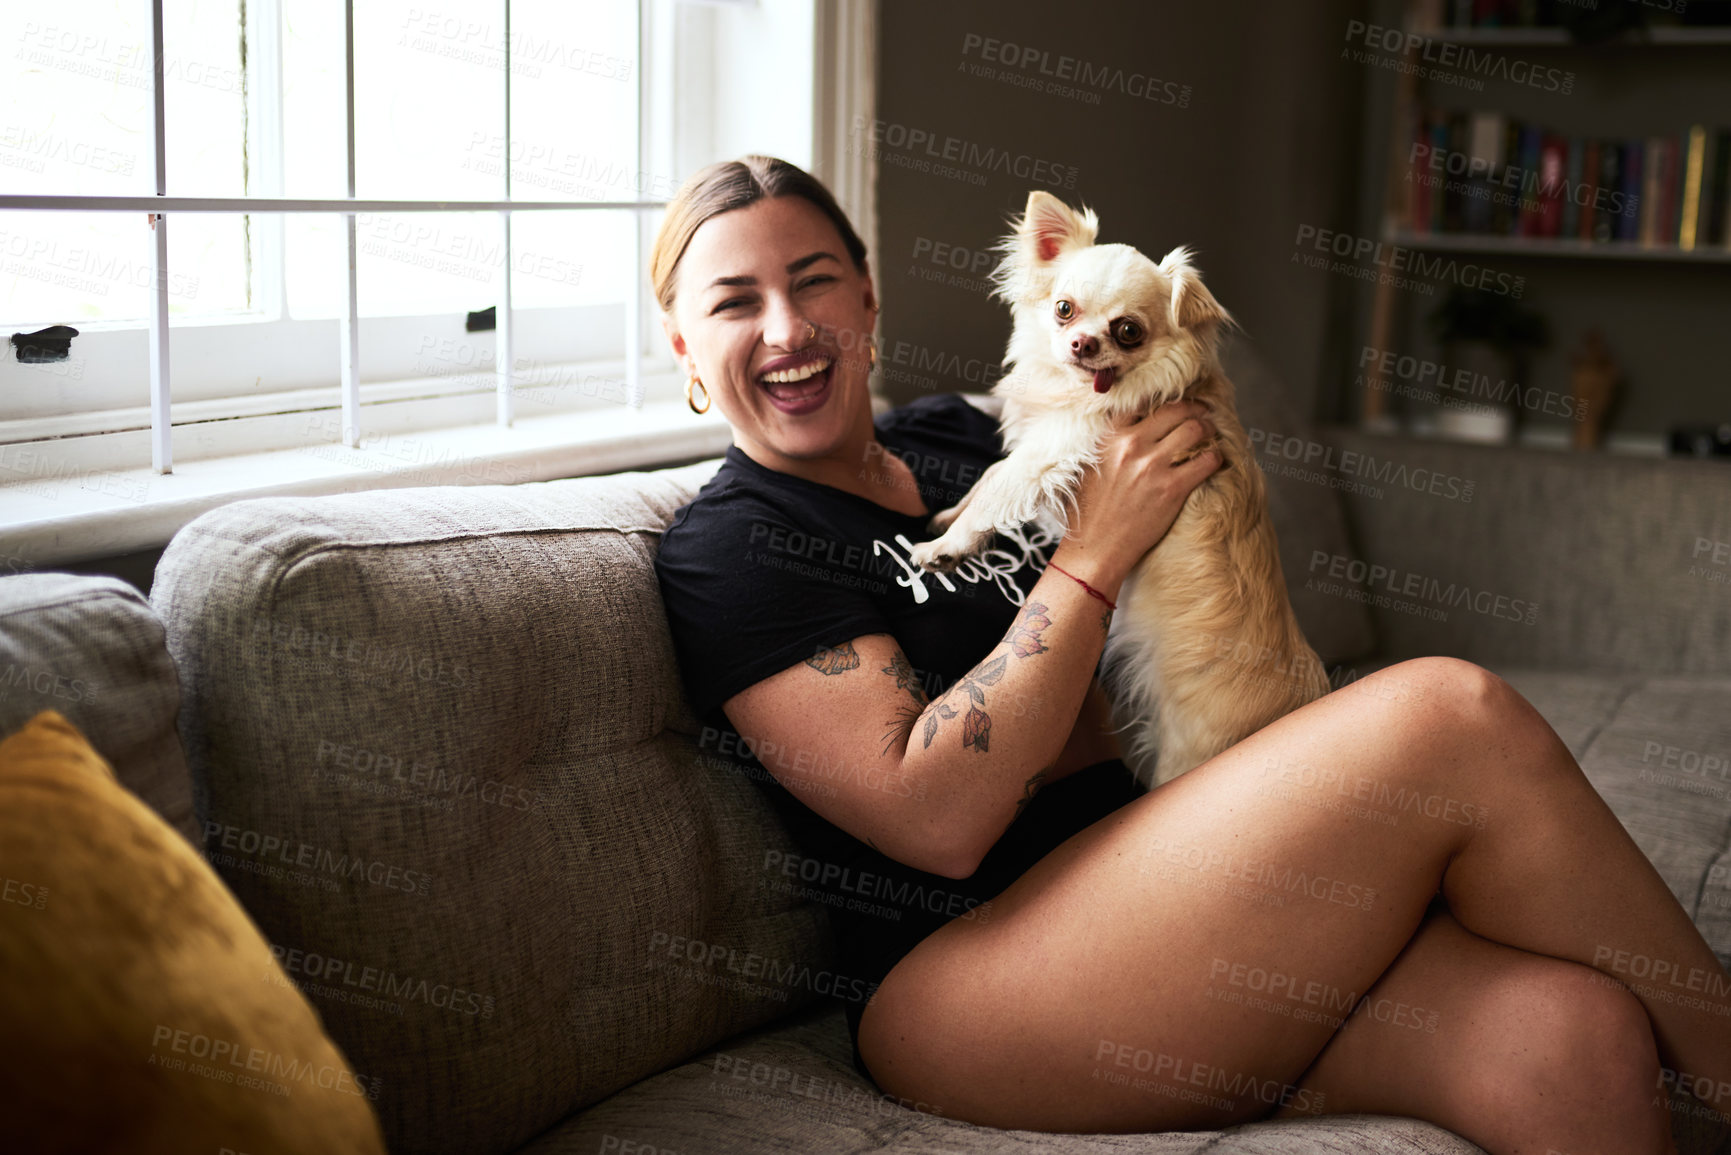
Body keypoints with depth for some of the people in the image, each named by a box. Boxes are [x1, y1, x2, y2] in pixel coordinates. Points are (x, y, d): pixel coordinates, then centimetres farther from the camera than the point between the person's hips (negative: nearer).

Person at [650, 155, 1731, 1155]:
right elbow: (934, 816, -15)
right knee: (1452, 715, -23)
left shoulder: (953, 435, 18)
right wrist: (1096, 550, -11)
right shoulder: (727, 546, -3)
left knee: (1572, 1036, -23)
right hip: (965, 975, -7)